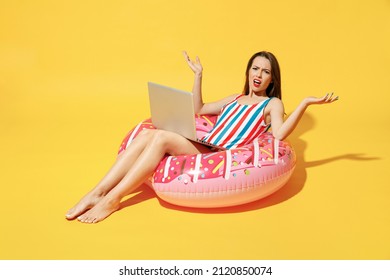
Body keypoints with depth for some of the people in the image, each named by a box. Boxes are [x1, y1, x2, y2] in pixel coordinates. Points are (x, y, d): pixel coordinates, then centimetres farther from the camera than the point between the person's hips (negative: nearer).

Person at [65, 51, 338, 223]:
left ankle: (112, 199, -25)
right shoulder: (234, 99, 28)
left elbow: (278, 135, -10)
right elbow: (198, 110, 35)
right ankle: (96, 194, -24)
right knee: (147, 134, -20)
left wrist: (305, 103, -17)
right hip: (203, 149, 6)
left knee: (161, 138, -28)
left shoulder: (272, 104, 9)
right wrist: (198, 76, 28)